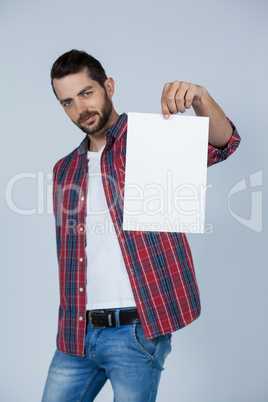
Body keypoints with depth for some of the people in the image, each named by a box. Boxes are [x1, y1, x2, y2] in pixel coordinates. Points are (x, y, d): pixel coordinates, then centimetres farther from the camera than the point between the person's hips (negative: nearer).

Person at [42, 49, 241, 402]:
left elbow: (222, 142, -16)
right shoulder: (65, 171, 15)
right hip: (76, 334, 5)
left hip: (136, 332, -5)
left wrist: (200, 99, -36)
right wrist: (69, 324, 12)